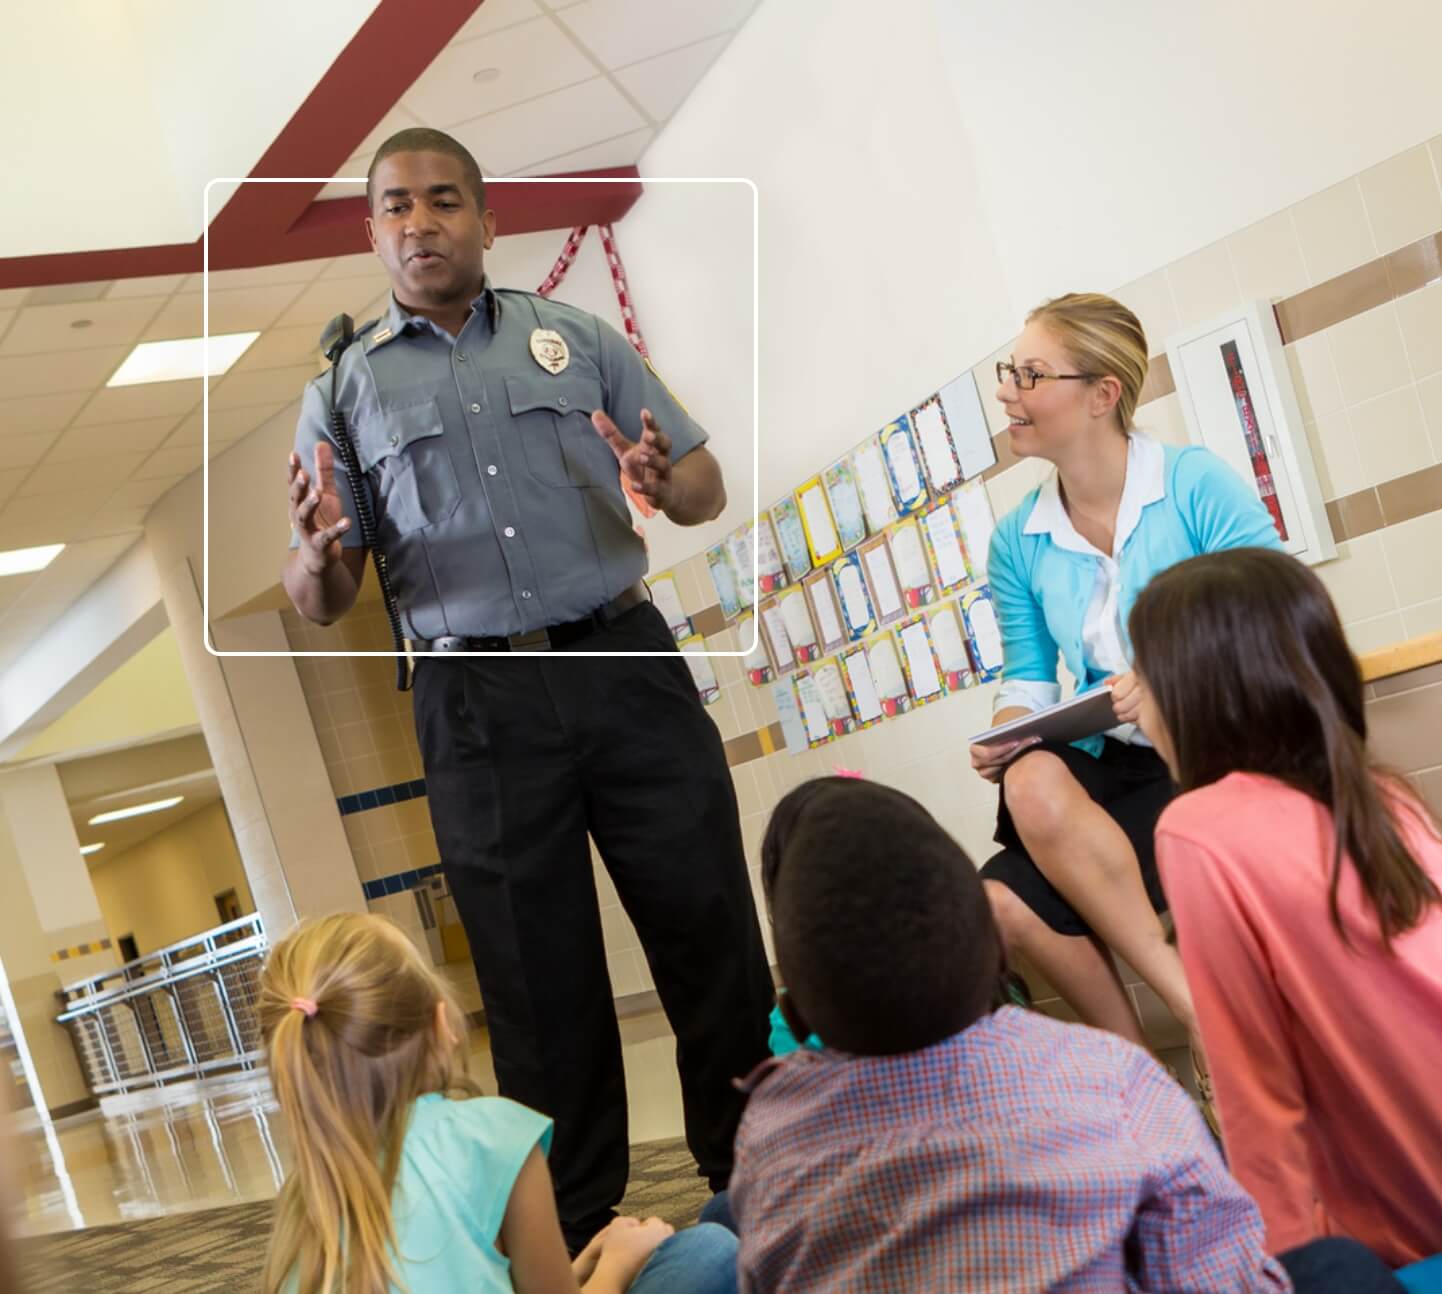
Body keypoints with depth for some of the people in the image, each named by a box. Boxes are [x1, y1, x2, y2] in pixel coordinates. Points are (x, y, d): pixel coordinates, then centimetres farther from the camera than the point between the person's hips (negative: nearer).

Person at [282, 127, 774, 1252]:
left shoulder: (576, 339, 10)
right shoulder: (344, 389, 10)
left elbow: (708, 489, 8)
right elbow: (320, 604, 7)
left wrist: (666, 484, -16)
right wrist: (321, 552, -16)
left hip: (627, 665, 0)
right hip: (480, 709, 0)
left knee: (712, 931, 4)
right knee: (540, 980, 9)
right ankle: (575, 1228, 24)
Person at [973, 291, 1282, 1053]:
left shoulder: (1195, 483, -9)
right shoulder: (1017, 541, 5)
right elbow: (1027, 681, 10)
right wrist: (1006, 736, -13)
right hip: (1118, 770, 4)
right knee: (1004, 905, -23)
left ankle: (1198, 1007, -10)